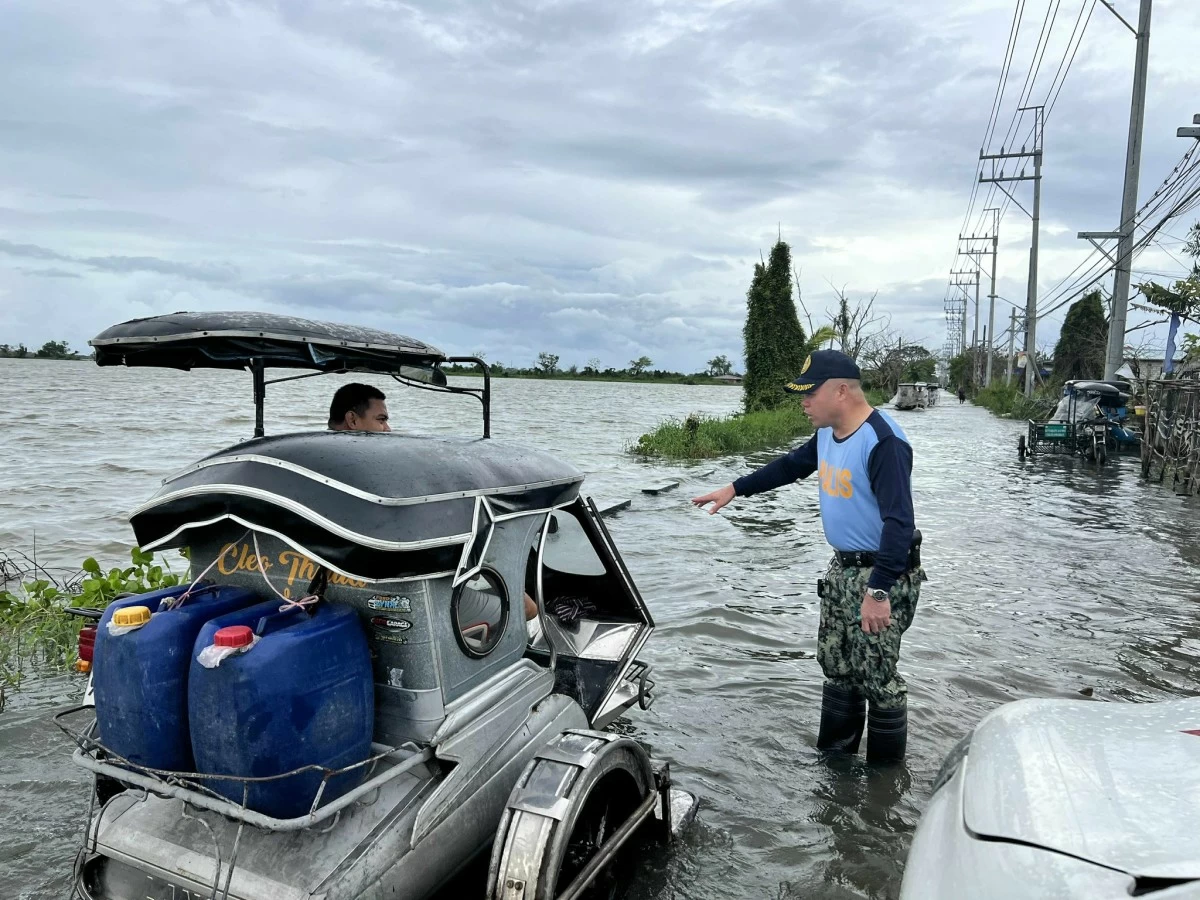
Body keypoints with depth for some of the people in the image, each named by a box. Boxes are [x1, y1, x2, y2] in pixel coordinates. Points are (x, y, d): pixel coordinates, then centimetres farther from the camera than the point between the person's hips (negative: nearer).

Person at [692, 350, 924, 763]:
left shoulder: (883, 442, -24)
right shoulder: (828, 432, 4)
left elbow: (899, 522, -29)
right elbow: (791, 465, 21)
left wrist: (878, 591, -32)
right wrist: (734, 489, 20)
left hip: (884, 573, -9)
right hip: (842, 568, 9)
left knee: (876, 675, -3)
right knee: (835, 666, 16)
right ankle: (832, 758, 31)